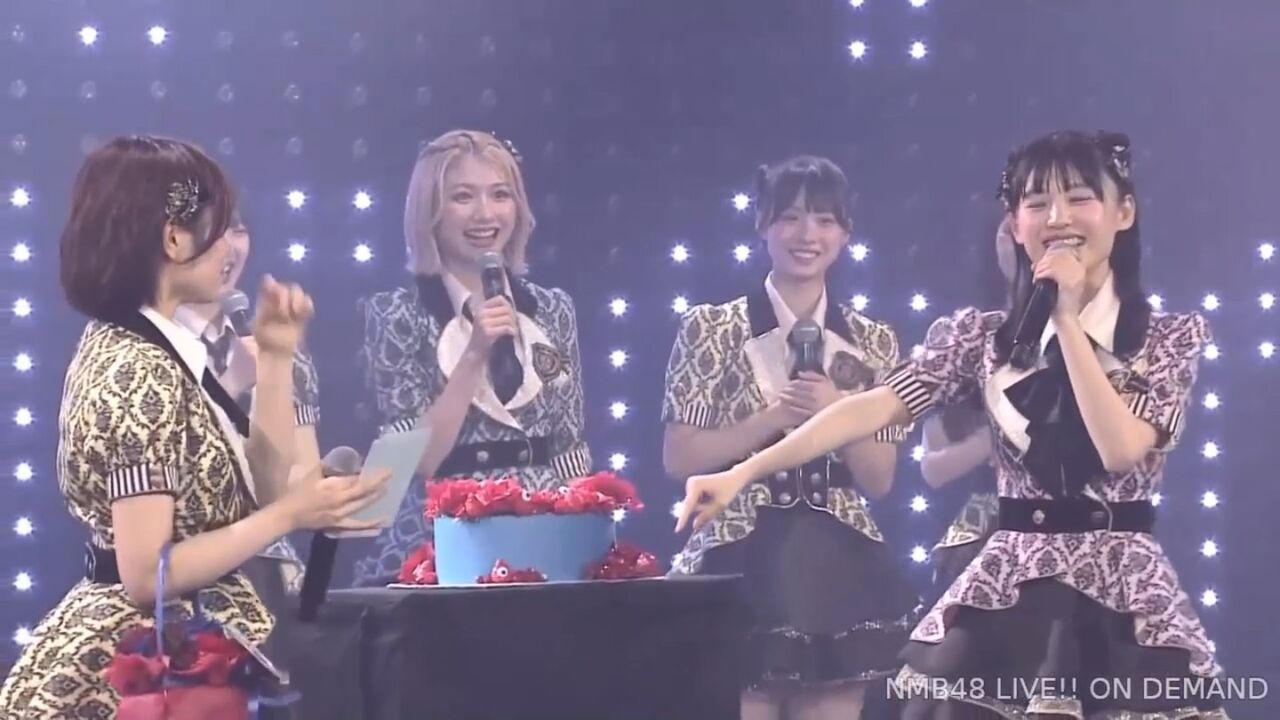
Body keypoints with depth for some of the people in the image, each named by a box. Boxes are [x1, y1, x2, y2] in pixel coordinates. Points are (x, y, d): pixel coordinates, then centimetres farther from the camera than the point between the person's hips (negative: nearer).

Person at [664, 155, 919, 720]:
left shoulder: (873, 343, 9)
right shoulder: (711, 329, 0)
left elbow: (879, 480, 7)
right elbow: (680, 459, -5)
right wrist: (776, 417, -13)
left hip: (839, 572, 3)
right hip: (741, 569, -3)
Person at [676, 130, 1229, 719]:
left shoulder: (1171, 337, 2)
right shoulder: (984, 336, 6)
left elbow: (1121, 448, -14)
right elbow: (877, 407, -4)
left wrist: (1069, 320, -11)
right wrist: (742, 473, -14)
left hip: (1125, 598, -1)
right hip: (1006, 593, 1)